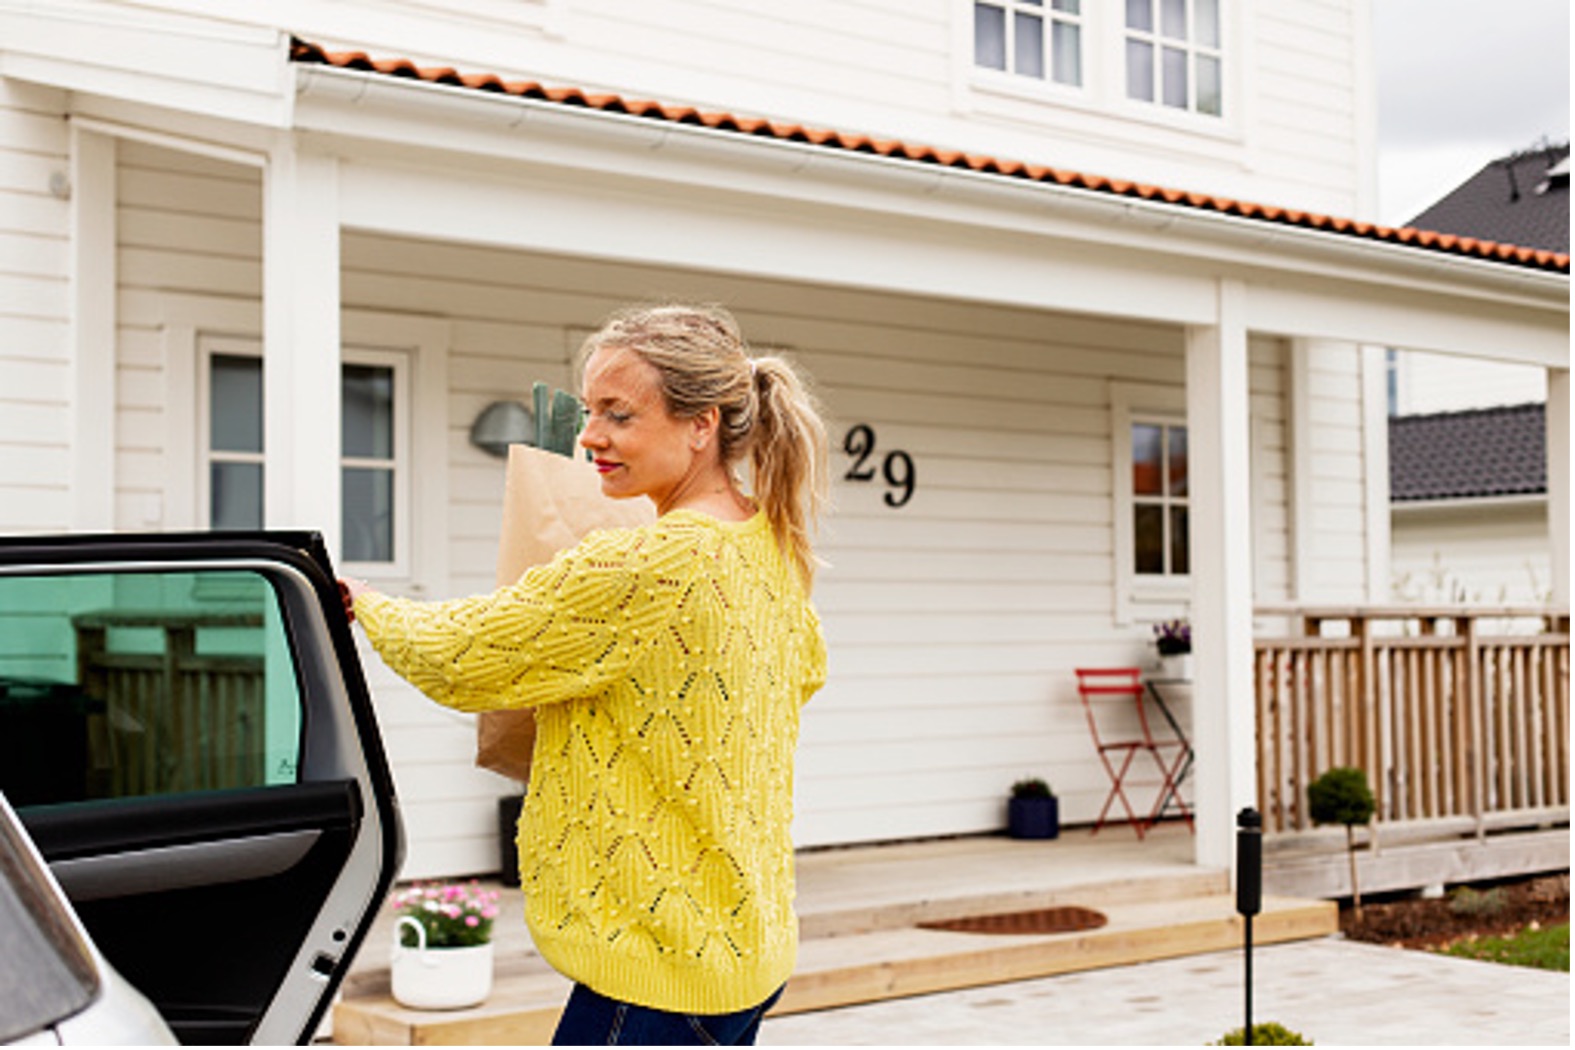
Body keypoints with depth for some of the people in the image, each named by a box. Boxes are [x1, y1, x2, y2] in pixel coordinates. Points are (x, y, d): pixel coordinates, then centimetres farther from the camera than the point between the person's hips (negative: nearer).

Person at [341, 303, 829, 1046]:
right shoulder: (774, 550, 6)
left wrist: (365, 604, 7)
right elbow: (805, 667, 28)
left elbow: (457, 658, -13)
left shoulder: (641, 567, -23)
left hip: (659, 959, -10)